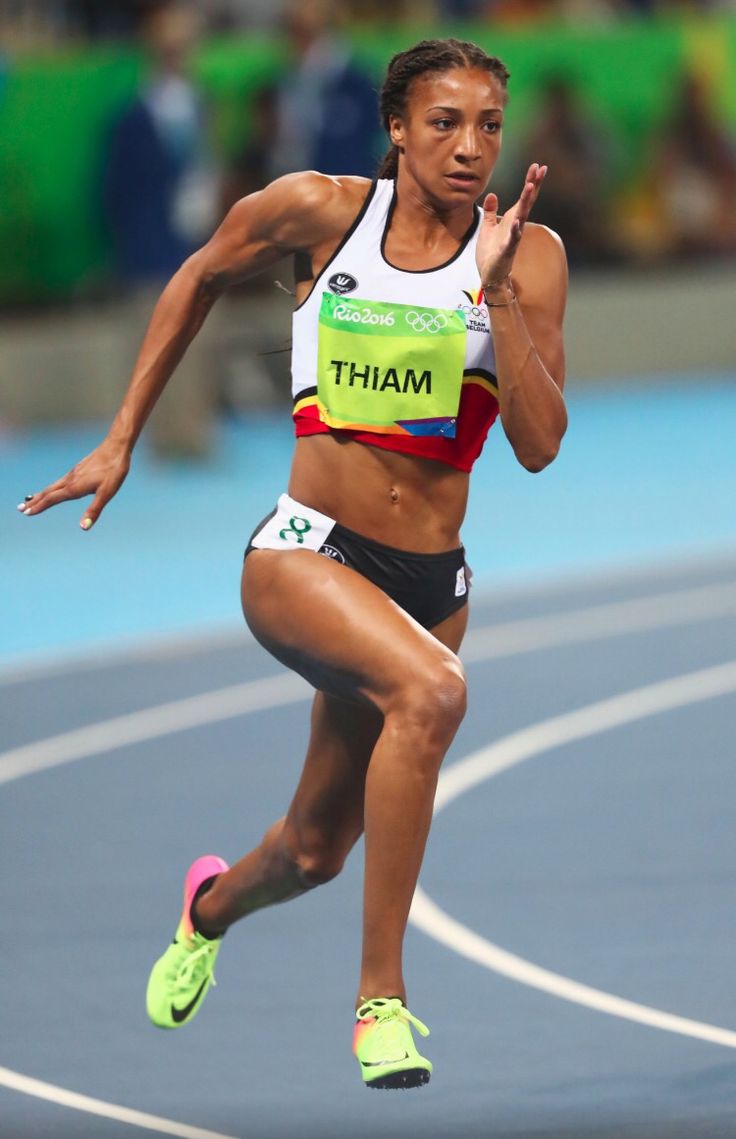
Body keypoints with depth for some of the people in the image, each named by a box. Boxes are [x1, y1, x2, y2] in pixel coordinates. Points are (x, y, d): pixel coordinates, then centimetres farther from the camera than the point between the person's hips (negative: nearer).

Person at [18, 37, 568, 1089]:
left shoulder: (528, 255, -5)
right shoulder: (322, 212, -6)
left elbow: (539, 444, -13)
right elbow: (201, 279, 13)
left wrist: (496, 291, -22)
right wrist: (120, 440, 14)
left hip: (431, 581, 3)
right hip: (304, 554, -3)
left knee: (316, 850, 16)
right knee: (432, 689, -34)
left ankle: (211, 905, 55)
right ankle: (381, 1000, -26)